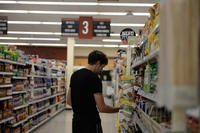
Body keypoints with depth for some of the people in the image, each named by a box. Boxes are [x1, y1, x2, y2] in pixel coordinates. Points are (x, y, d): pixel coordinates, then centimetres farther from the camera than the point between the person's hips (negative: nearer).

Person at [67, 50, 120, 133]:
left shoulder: (74, 75, 6)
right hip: (90, 122, -8)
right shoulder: (94, 78, -18)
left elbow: (69, 101, 12)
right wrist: (117, 109, -4)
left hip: (76, 121, 8)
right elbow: (102, 108, -19)